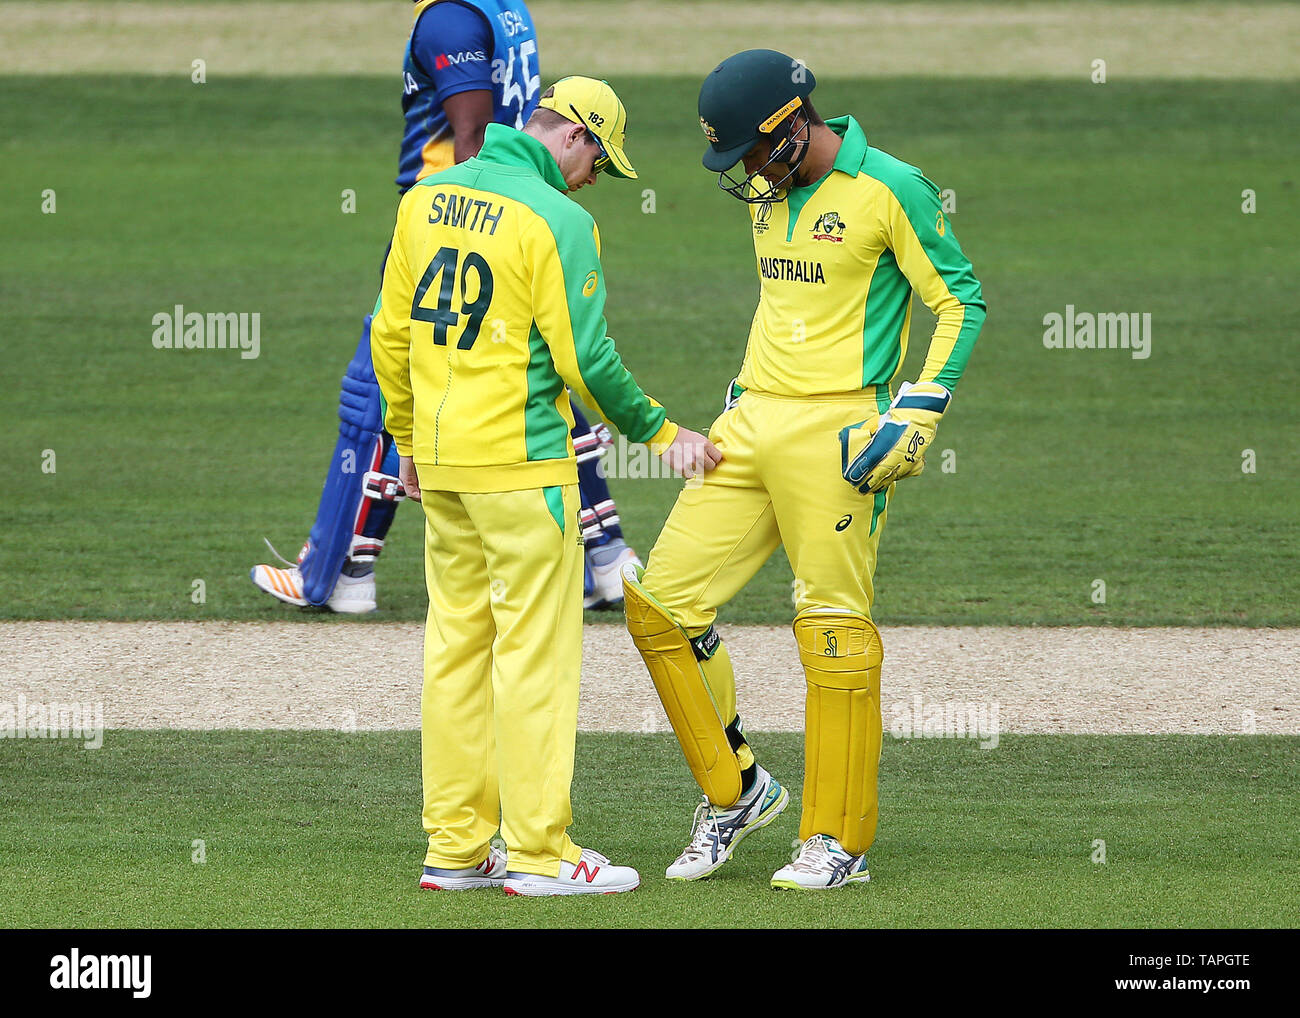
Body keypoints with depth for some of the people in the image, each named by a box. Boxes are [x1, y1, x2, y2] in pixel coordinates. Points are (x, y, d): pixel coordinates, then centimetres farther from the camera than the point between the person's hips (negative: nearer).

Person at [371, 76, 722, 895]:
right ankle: (540, 852, -1)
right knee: (535, 649, -2)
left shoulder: (426, 199, 8)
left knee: (456, 644, 11)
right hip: (522, 459, -7)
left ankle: (456, 848, 12)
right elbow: (584, 358, -13)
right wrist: (661, 433, -1)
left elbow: (390, 333, 12)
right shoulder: (558, 220, -12)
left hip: (441, 461, 7)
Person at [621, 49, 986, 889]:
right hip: (752, 427, 8)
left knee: (834, 629, -6)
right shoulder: (767, 195, 13)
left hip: (835, 432, -8)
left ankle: (840, 842, 3)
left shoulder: (888, 190, -10)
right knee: (660, 605, 2)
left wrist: (916, 416, -16)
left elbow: (961, 300, -8)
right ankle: (737, 790, 16)